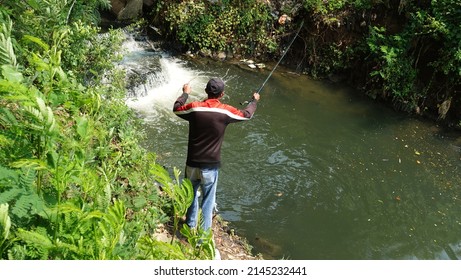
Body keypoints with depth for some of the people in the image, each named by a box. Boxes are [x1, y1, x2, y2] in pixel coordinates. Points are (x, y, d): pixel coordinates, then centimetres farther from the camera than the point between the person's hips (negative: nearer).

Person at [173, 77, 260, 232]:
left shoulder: (194, 107, -8)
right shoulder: (225, 111, -10)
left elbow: (176, 108, 13)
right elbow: (247, 114, 10)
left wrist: (185, 93, 30)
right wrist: (254, 100, 29)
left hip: (192, 163, 2)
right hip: (210, 166, -2)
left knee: (191, 196, 23)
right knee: (207, 202, 11)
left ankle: (190, 227, 40)